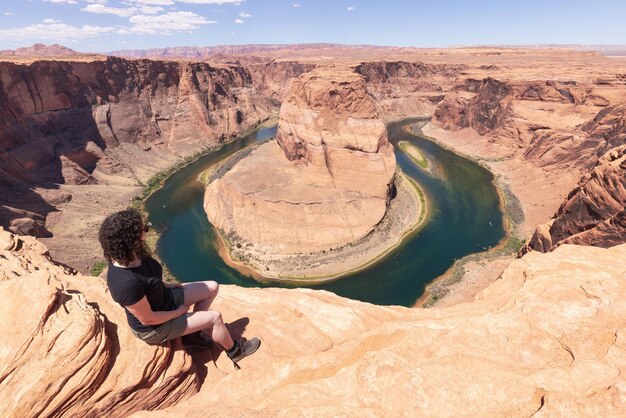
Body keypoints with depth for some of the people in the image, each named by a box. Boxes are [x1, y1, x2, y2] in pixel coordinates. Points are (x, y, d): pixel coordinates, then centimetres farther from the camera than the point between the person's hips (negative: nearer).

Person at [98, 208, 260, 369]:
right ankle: (234, 350, 20)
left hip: (163, 297, 8)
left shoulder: (130, 256, -14)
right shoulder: (127, 283, -40)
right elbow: (148, 319, -27)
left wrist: (167, 285, 3)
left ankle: (192, 333, 21)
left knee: (212, 288, 6)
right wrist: (179, 312, -14)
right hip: (154, 326, -8)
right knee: (215, 317, -8)